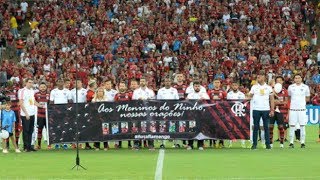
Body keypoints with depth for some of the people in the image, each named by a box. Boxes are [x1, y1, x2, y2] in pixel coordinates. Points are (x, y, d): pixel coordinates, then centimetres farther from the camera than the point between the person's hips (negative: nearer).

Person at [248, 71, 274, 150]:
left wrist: (272, 110, -1)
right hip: (256, 109, 1)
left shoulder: (268, 87, 7)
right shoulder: (254, 87, 9)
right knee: (255, 127, 2)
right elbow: (249, 96, 5)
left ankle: (268, 144, 5)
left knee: (266, 127, 2)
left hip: (266, 110, 0)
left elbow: (272, 99, 6)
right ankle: (254, 144, 6)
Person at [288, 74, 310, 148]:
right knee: (292, 126, 0)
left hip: (302, 109, 0)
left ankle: (302, 142, 5)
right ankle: (291, 142, 5)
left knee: (302, 126, 0)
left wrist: (301, 101, 0)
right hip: (292, 109, 0)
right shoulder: (291, 87, 5)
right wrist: (293, 101, 3)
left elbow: (308, 98, 12)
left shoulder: (305, 87, 3)